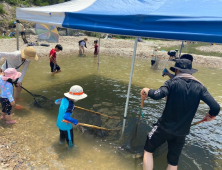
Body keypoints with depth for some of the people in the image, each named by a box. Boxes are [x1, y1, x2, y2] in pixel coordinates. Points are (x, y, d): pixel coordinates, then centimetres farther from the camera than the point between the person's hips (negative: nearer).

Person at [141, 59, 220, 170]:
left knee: (148, 150, 18)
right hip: (182, 132, 4)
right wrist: (211, 115, 11)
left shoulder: (173, 82, -14)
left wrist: (147, 91, -10)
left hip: (164, 127, -4)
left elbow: (157, 95, -30)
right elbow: (216, 107, -10)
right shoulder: (200, 87, -3)